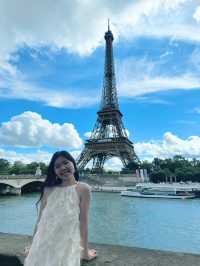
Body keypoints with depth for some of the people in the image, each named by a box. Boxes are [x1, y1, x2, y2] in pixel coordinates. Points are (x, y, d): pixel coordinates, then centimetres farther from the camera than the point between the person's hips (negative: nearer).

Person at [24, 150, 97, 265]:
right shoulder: (48, 189, 0)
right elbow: (40, 218, 7)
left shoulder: (83, 188, -10)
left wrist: (85, 251, 0)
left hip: (67, 244, -3)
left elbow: (83, 220, -8)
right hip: (43, 243, 3)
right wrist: (33, 245, 16)